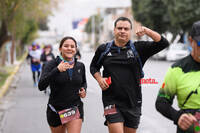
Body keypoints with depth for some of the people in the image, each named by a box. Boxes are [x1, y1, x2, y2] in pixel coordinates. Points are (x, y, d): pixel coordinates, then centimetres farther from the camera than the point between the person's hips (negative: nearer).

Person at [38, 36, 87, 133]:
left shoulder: (80, 66, 3)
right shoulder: (52, 65, -9)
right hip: (56, 110, -1)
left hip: (75, 109, 1)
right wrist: (57, 70, -33)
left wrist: (83, 90, 1)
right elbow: (41, 86, -23)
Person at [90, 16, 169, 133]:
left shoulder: (138, 48, 2)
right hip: (112, 102, -1)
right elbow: (94, 66, 22)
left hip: (133, 103, 1)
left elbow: (163, 43, -5)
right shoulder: (103, 49, 6)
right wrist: (99, 79, 2)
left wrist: (147, 31, -17)